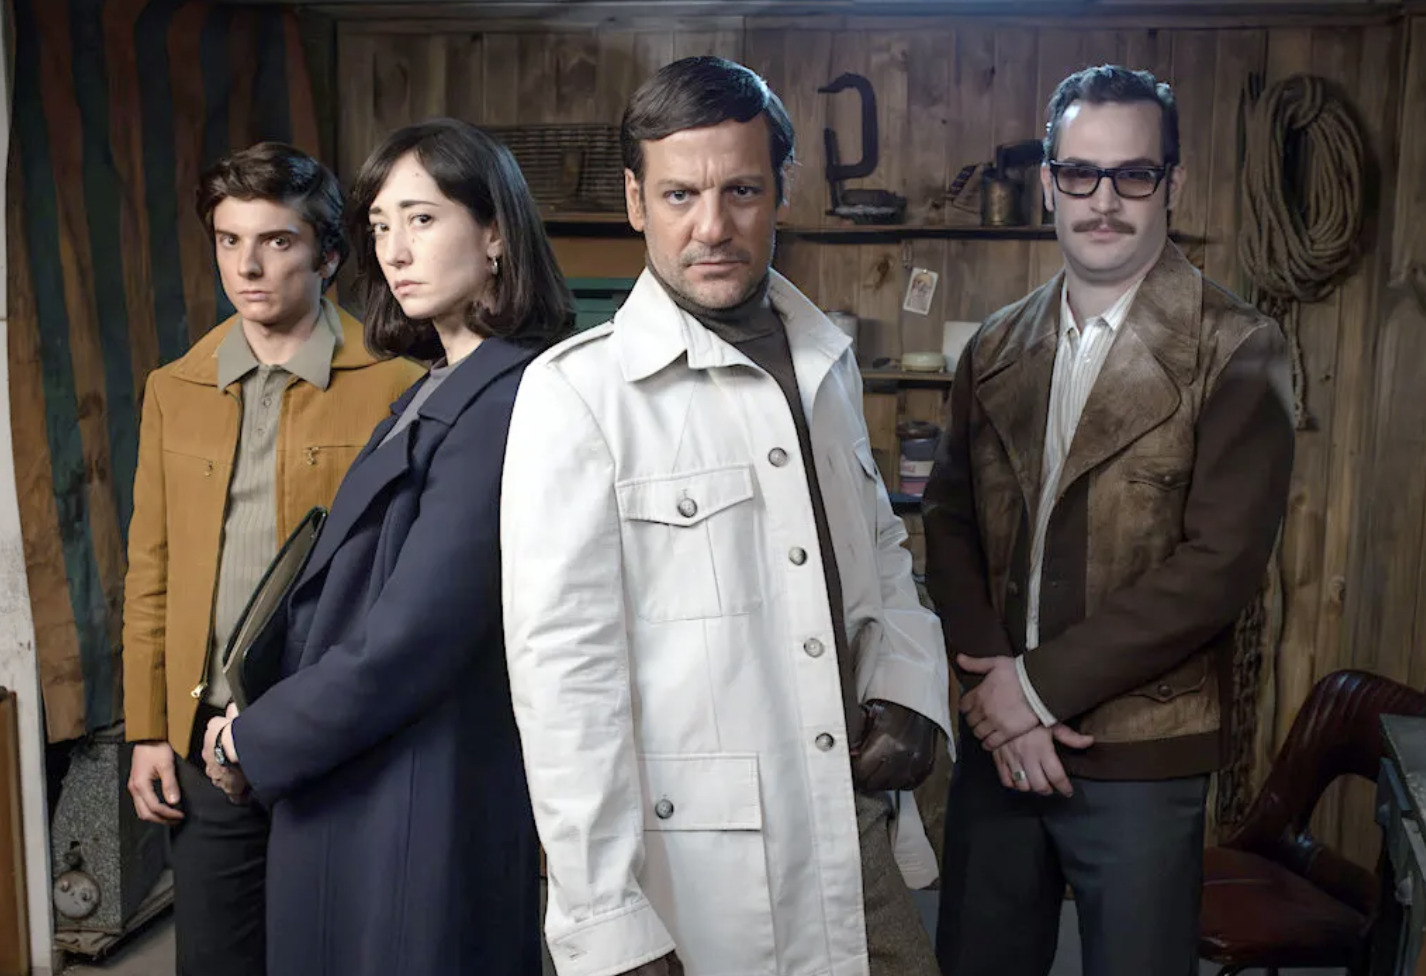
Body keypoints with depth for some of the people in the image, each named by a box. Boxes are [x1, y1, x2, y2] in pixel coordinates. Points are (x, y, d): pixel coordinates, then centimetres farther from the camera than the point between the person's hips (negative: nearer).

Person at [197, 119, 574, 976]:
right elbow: (350, 602, 10)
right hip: (355, 799, 9)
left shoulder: (502, 405, -20)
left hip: (418, 821, -8)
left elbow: (406, 642, -23)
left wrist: (254, 742, -8)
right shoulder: (436, 395, 10)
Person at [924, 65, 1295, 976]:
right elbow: (950, 519, 5)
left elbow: (1222, 560, -16)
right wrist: (993, 683, -9)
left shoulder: (1239, 351, -9)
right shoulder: (998, 346, 6)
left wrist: (1040, 683, -15)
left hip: (1140, 758, -4)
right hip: (1001, 735, 4)